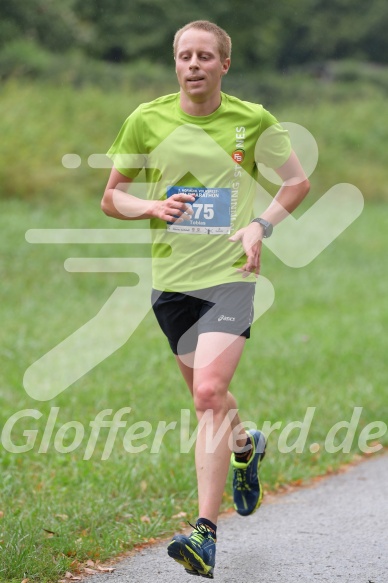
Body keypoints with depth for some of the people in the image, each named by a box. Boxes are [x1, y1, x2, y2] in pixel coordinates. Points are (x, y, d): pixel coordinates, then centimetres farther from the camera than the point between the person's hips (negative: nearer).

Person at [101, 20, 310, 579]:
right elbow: (112, 198, 9)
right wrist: (153, 206, -11)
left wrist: (261, 225, -5)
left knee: (210, 393, -19)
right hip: (171, 279, 3)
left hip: (230, 276, -3)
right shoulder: (146, 121, 1)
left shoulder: (253, 121, -1)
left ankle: (206, 532, -20)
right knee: (204, 394, 15)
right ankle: (247, 447, 51)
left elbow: (298, 181, 12)